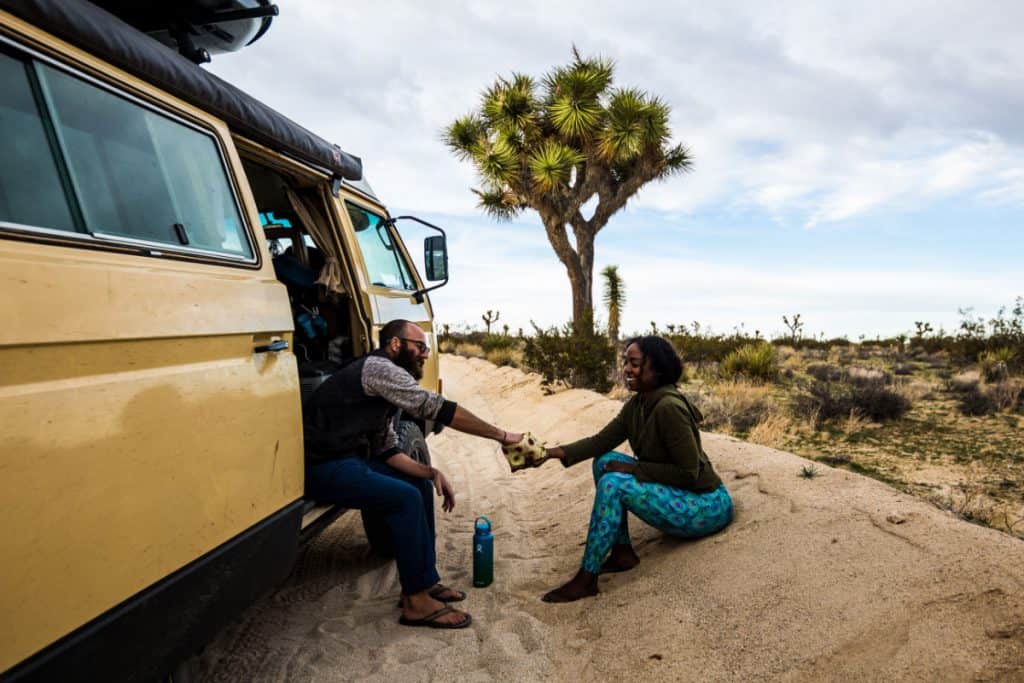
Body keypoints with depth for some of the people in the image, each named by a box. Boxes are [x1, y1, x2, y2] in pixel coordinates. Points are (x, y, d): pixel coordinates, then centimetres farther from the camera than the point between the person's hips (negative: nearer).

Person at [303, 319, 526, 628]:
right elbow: (438, 408, -23)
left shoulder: (385, 384, 15)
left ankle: (425, 580, 14)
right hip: (323, 467, -10)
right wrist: (500, 435, -18)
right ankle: (416, 602, -9)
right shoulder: (379, 368, -16)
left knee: (419, 484, 8)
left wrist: (430, 472, -5)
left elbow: (387, 449, 11)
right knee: (405, 498, -21)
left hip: (349, 459, 10)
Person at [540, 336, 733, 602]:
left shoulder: (669, 407, -25)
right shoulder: (636, 404, 1)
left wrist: (632, 468, -20)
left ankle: (586, 580, -13)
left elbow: (688, 472, -23)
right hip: (674, 492, 9)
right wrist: (557, 452, -15)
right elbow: (601, 441, -2)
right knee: (605, 461, -1)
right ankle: (623, 553, 3)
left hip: (705, 506, -9)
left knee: (613, 483, -24)